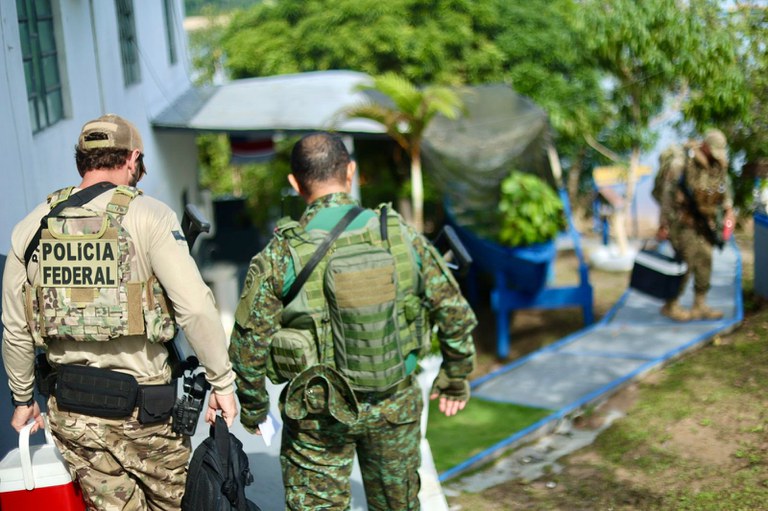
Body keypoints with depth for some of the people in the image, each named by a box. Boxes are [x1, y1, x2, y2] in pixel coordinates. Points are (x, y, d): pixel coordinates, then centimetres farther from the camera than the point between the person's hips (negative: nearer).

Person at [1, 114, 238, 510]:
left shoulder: (33, 226, 5)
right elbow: (196, 308, -17)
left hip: (71, 411, 4)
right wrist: (222, 382, -8)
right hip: (142, 406, -4)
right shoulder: (147, 215, -10)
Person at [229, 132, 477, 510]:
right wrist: (455, 376, 16)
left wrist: (252, 406, 7)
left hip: (318, 412, -2)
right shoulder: (401, 237, -8)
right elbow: (454, 311, 0)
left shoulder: (280, 256, -15)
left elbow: (249, 341, -10)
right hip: (395, 407, 2)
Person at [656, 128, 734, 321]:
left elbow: (724, 186, 15)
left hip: (703, 219, 6)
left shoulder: (718, 162, -1)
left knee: (704, 260, 2)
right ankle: (671, 306, 3)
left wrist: (728, 210, 0)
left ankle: (699, 306, 11)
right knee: (687, 260, -10)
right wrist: (663, 226, -14)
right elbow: (667, 194, -16)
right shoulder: (681, 162, -20)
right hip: (680, 218, -6)